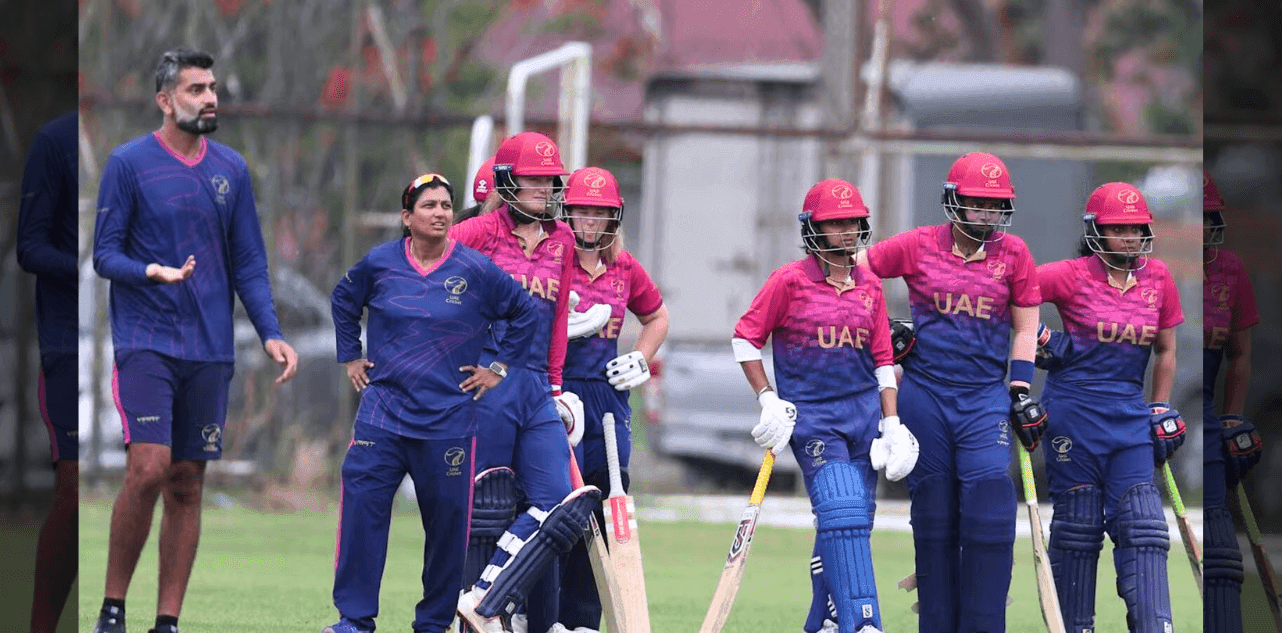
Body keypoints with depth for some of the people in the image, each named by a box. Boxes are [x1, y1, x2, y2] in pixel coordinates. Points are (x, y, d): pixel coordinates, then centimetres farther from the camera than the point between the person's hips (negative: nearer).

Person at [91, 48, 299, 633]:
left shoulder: (231, 169, 10)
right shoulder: (129, 163, -2)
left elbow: (249, 264, 13)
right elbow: (105, 255, -2)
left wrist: (270, 332, 0)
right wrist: (153, 272, -22)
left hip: (210, 350, 4)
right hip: (146, 341, -4)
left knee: (188, 484, 3)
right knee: (149, 468, -17)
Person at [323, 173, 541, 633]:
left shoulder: (476, 270, -3)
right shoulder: (380, 263, 2)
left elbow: (525, 314, 8)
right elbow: (344, 299, 23)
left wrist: (499, 368, 6)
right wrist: (350, 357, 18)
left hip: (448, 418, -1)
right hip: (383, 409, 1)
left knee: (447, 520, 3)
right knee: (362, 504, -10)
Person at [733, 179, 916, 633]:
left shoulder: (869, 286, 9)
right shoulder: (790, 281, -4)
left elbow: (882, 360, 13)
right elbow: (745, 339, 1)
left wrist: (892, 423, 7)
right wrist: (768, 401, -5)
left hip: (864, 413, 5)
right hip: (810, 416, -5)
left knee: (853, 523, 6)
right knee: (841, 513, -18)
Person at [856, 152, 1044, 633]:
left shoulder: (1012, 254, 3)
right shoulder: (919, 247, 0)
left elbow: (1025, 330, 9)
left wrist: (1021, 392, 3)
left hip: (985, 395, 0)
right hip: (924, 392, 0)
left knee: (990, 511, -15)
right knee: (934, 519, 6)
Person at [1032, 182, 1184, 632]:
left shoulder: (1158, 278, 6)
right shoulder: (1073, 277, -7)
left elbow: (1165, 350, 16)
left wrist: (1161, 410, 13)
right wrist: (1032, 334, -14)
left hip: (1130, 410, 3)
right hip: (1074, 406, -3)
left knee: (1143, 525, -5)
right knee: (1077, 522, 4)